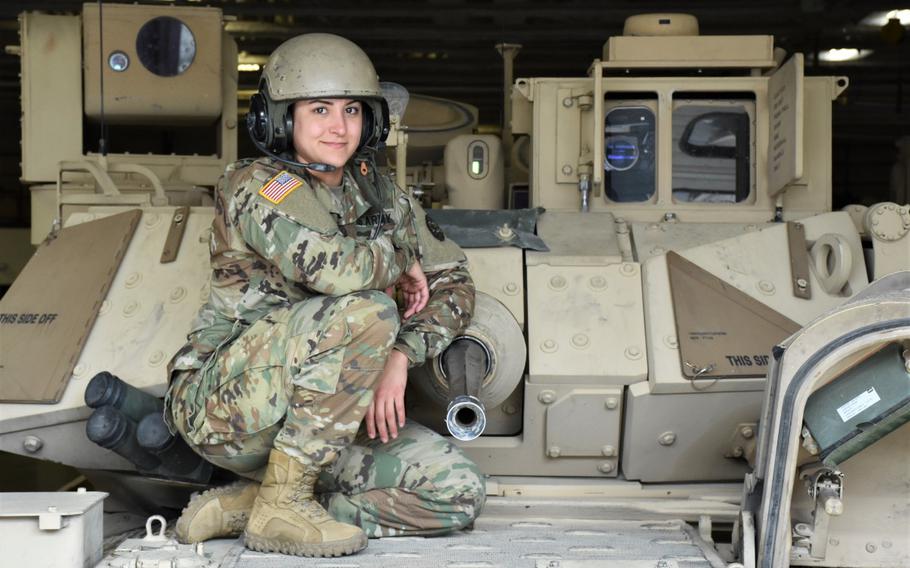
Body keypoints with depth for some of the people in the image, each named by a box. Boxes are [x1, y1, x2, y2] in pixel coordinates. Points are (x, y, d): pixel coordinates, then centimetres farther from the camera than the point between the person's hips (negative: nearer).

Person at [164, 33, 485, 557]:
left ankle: (243, 505, -5)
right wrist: (398, 261, -8)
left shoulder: (377, 194, 9)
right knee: (365, 311, -30)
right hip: (226, 400, -7)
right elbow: (334, 268, -30)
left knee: (460, 493, -9)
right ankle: (281, 503, -19)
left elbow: (454, 283, 7)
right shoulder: (259, 185, -11)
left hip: (320, 423, 7)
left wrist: (399, 357, -11)